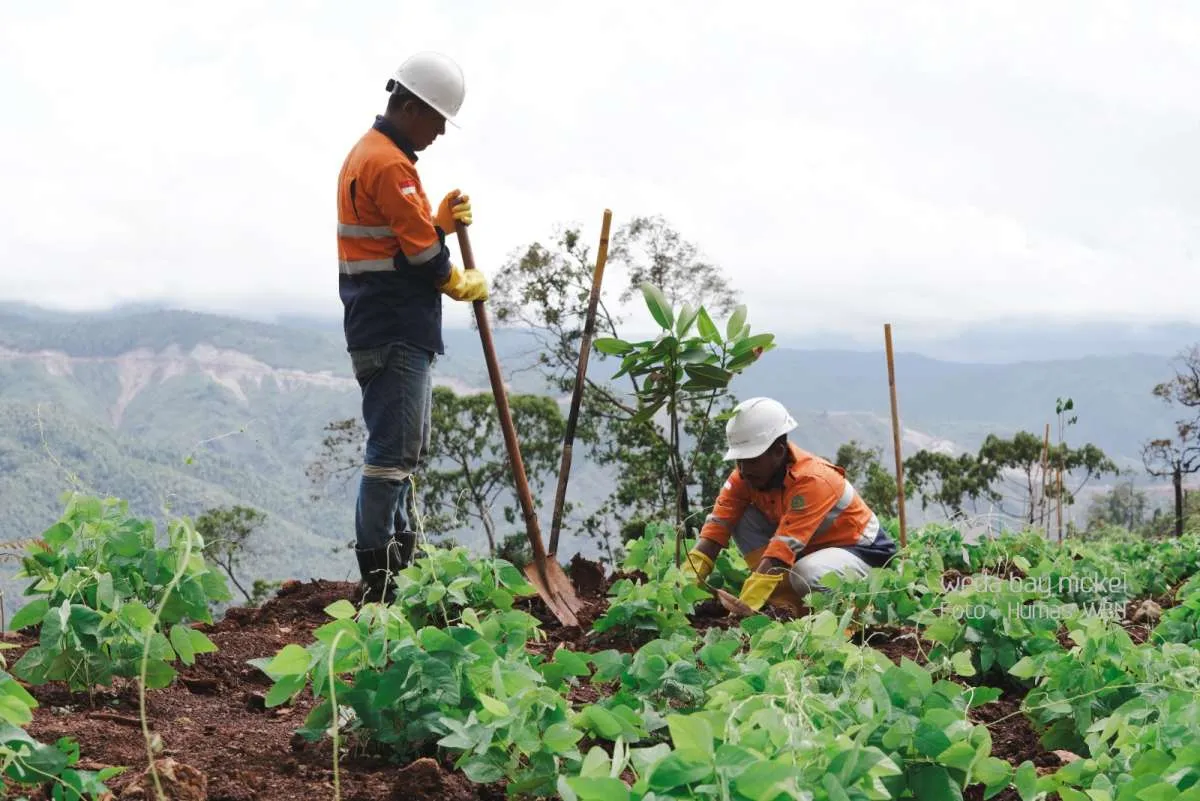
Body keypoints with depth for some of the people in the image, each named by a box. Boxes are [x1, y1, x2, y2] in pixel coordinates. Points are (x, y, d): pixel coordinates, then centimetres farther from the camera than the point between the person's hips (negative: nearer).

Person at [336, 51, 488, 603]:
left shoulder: (369, 154, 18)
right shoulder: (389, 164, -16)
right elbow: (421, 254, -17)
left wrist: (442, 222, 4)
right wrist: (463, 284, 0)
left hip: (393, 329, 11)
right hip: (393, 331, -11)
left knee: (407, 449, 19)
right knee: (393, 450, -9)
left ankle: (400, 554, 28)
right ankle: (377, 577, -8)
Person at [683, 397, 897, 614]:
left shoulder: (812, 481, -32)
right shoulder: (747, 474, -11)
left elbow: (784, 546, -40)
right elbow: (717, 525, -17)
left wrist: (745, 606, -48)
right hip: (814, 547, 7)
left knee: (807, 575, -39)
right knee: (743, 521, -14)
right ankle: (784, 603, -14)